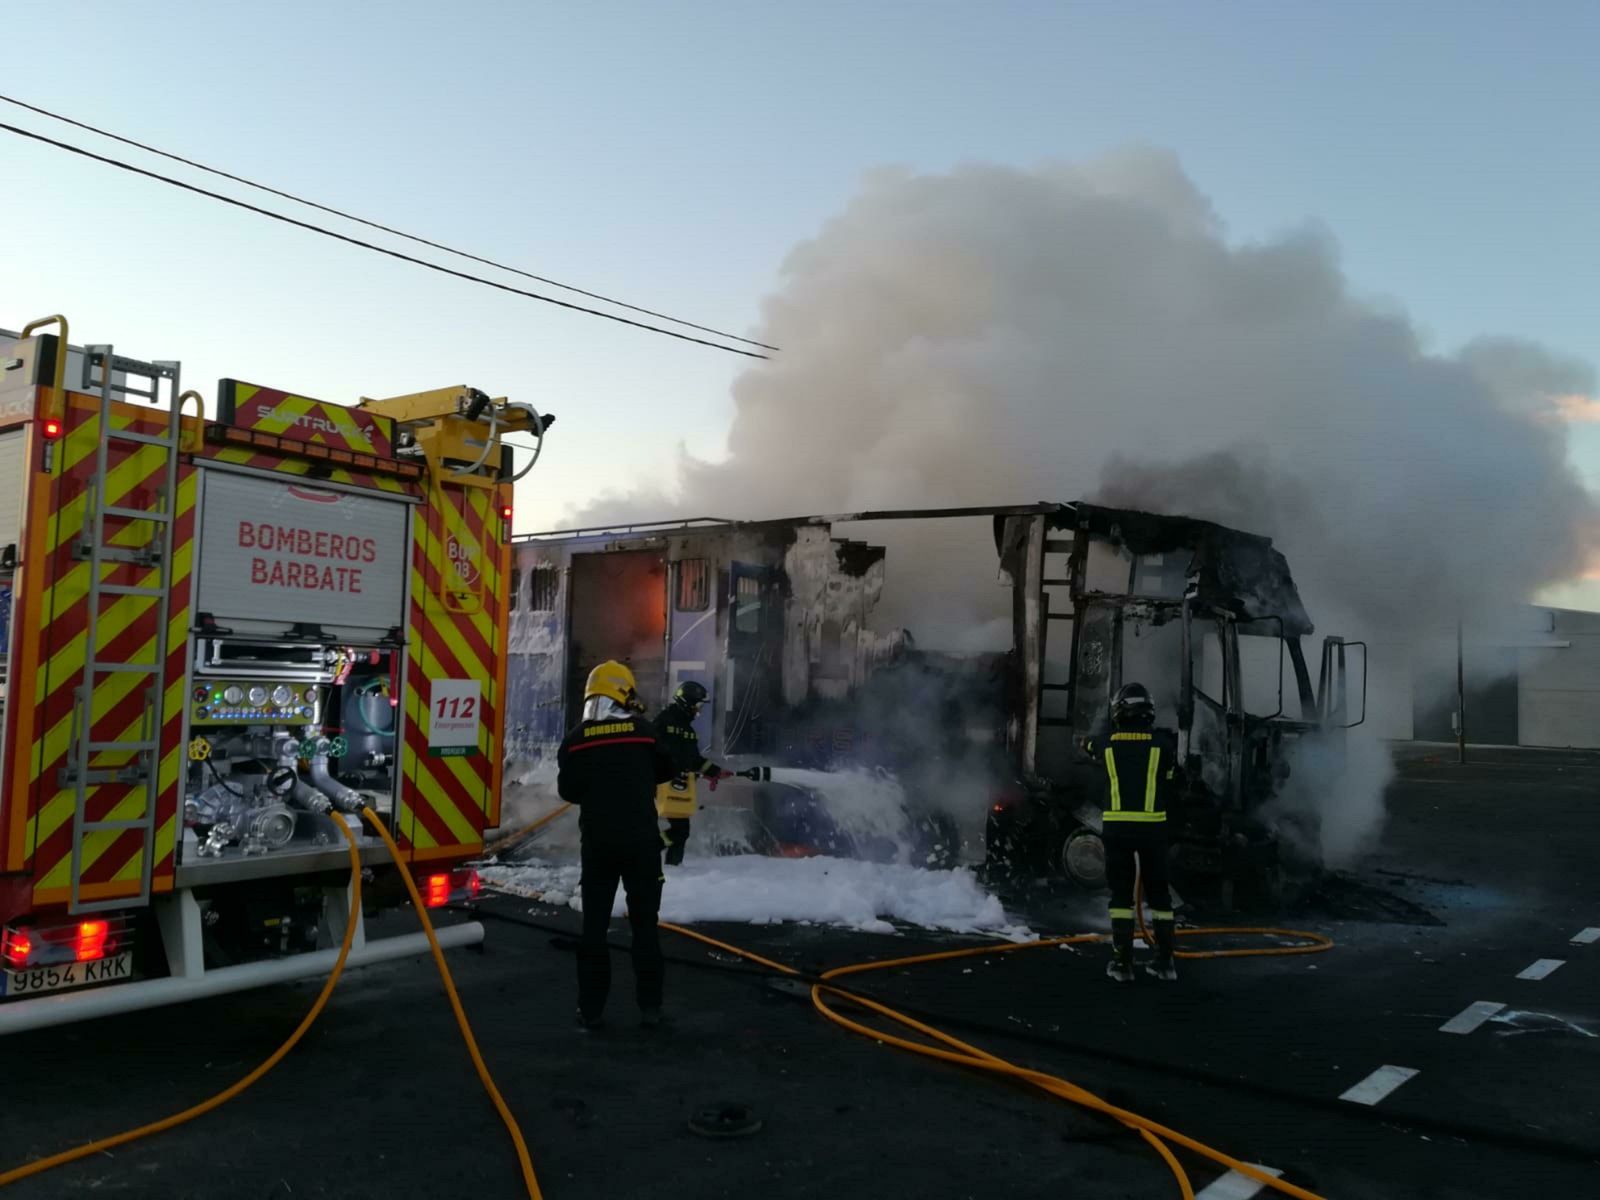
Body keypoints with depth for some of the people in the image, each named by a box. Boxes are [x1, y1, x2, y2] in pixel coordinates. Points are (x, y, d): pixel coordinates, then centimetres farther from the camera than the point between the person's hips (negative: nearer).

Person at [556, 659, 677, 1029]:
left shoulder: (576, 739, -4)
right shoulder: (643, 730, -4)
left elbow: (568, 790, 1)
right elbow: (666, 770, 9)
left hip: (597, 842, 1)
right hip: (641, 839, 0)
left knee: (595, 923, 10)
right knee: (644, 923, 9)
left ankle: (591, 1009, 13)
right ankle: (650, 1007, 11)